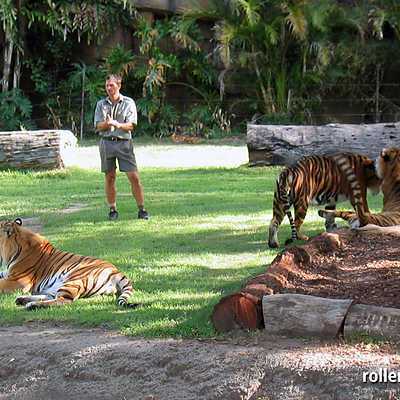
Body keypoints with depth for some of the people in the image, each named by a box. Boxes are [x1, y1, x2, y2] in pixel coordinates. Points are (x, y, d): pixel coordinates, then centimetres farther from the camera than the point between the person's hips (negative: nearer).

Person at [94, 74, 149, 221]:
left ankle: (141, 209, 0)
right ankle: (112, 209, 14)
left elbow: (131, 125, -5)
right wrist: (107, 123, -19)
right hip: (106, 142, 2)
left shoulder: (128, 103, 3)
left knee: (134, 176, -7)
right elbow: (98, 126, 4)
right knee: (110, 177, 5)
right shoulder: (101, 104, 10)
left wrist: (118, 124, -24)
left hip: (124, 142, -2)